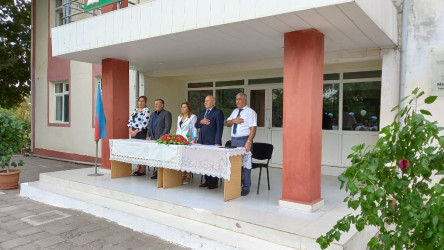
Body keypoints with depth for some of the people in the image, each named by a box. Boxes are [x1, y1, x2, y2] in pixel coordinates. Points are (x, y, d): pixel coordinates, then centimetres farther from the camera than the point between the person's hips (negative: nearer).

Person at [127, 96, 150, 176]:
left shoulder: (146, 110, -7)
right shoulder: (135, 110, 16)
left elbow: (144, 123, -15)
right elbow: (130, 120, 15)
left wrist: (136, 131, -15)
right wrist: (130, 129, -1)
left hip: (142, 133, -7)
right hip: (133, 132, 7)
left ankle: (143, 170, 2)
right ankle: (138, 168, 17)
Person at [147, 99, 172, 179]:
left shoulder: (166, 114, -3)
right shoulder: (152, 114, 21)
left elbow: (167, 127, -11)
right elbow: (149, 126, 23)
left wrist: (162, 137, -17)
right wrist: (148, 136, 8)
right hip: (153, 139, 7)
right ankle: (156, 172, 13)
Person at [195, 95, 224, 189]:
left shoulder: (218, 112, -4)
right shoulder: (202, 112, 18)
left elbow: (219, 128, -10)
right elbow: (196, 125, 17)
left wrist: (217, 142, -15)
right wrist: (201, 122, -7)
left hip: (212, 142, -7)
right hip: (203, 141, 7)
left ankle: (214, 182, 8)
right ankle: (207, 181, 20)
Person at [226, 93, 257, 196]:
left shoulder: (250, 112, -5)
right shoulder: (235, 111, 16)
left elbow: (253, 128, -13)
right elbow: (227, 123, 15)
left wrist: (249, 142, -23)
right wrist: (234, 121, -7)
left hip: (244, 140, -6)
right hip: (234, 140, 7)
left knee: (245, 163, -4)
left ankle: (246, 188, 6)